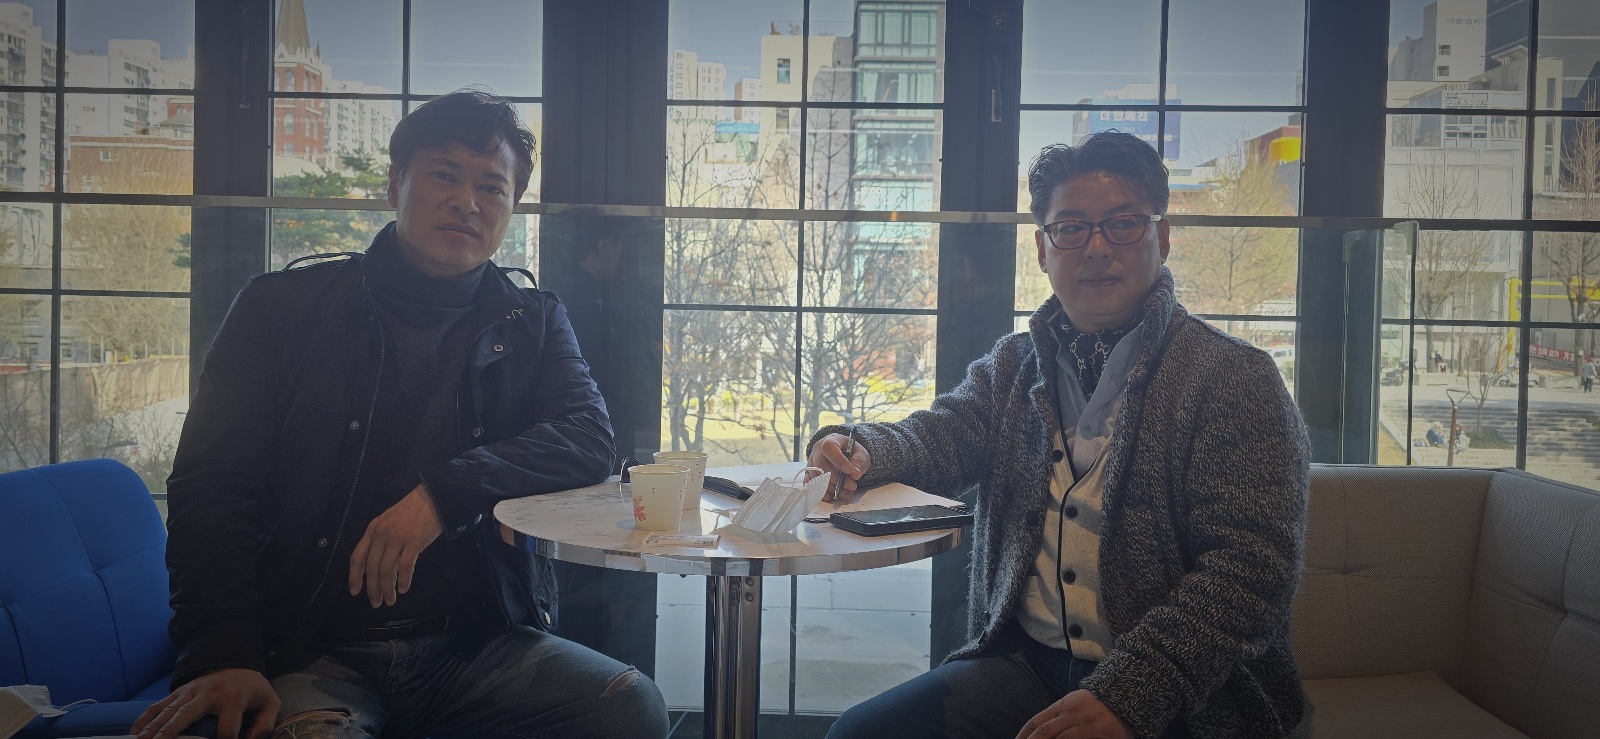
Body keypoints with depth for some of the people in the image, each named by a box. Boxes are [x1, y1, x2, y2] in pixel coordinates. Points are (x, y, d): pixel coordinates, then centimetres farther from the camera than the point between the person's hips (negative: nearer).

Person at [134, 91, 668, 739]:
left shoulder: (532, 323, 12)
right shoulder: (284, 308, 5)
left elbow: (590, 438, -4)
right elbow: (211, 486, -2)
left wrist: (446, 490, -20)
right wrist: (222, 655, -17)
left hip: (478, 642, 3)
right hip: (313, 650, -3)